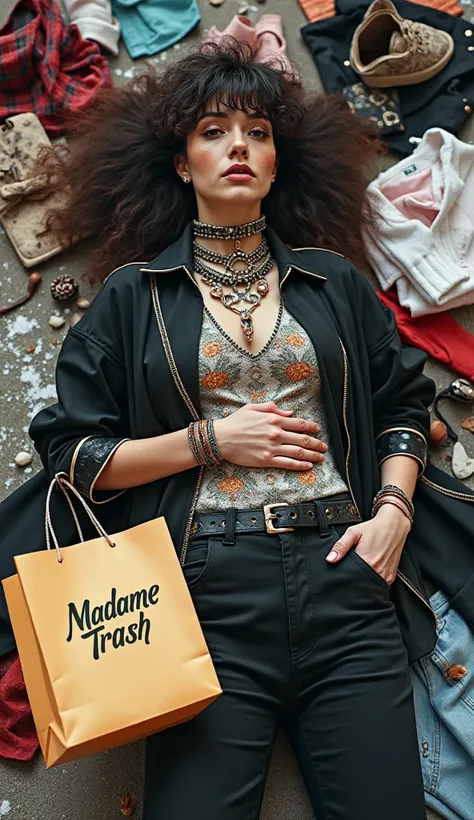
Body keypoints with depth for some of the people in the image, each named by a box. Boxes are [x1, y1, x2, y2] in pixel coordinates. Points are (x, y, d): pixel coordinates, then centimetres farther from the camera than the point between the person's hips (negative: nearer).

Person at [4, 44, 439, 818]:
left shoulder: (334, 282, 14)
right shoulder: (133, 295, 7)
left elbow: (404, 404, 19)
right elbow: (73, 454, 4)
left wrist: (393, 508, 2)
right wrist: (210, 441, -5)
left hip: (343, 573, 2)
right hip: (209, 588, -2)